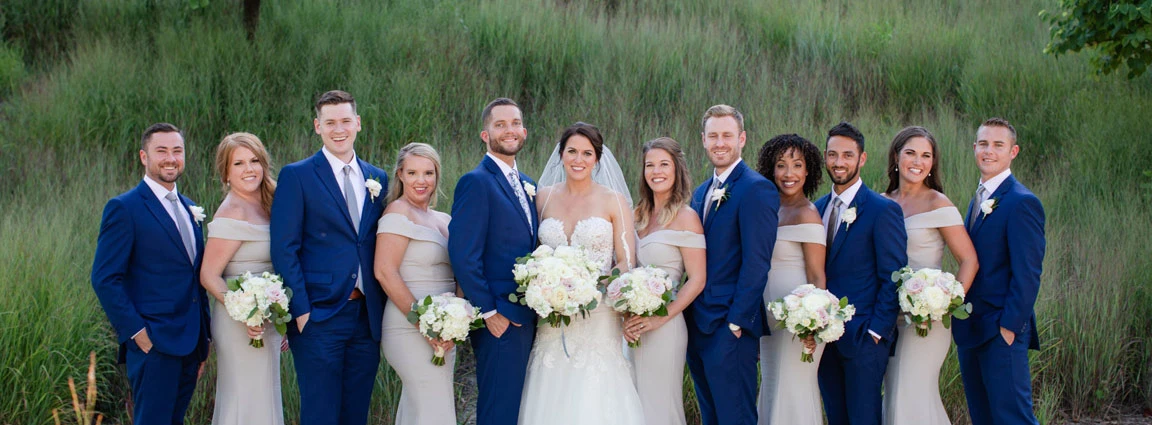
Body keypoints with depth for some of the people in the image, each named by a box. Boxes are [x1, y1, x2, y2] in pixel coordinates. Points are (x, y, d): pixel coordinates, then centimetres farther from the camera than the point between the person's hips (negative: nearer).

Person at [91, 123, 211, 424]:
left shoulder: (188, 209, 16)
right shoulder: (124, 208, -7)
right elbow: (105, 279, -12)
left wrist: (204, 340, 15)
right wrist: (137, 332, -16)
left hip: (189, 344, 7)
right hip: (153, 344, -7)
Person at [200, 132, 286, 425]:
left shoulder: (264, 206, 11)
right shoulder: (233, 212, -14)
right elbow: (209, 275, -16)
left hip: (266, 322, 9)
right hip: (243, 325, -9)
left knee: (262, 400, 14)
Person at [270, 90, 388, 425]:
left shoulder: (378, 178, 12)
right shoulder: (296, 176, -2)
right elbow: (284, 249, -7)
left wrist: (383, 309, 6)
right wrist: (300, 310, -13)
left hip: (368, 318, 5)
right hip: (318, 318, -4)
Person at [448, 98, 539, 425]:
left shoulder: (528, 186, 16)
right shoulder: (476, 182, -11)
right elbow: (463, 256, -17)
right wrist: (489, 313, -17)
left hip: (528, 320, 8)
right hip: (499, 322, -8)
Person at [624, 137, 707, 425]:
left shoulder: (685, 217, -8)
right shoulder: (641, 215, 11)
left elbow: (697, 280, -11)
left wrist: (661, 318, -17)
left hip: (664, 327, -6)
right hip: (634, 326, 6)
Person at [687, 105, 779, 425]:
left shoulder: (757, 189, -10)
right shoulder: (702, 192, 16)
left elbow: (756, 264, -16)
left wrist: (736, 323, -18)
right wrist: (690, 318, 9)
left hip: (731, 327, -8)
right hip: (697, 326, 8)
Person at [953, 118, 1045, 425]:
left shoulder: (1022, 203, -12)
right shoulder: (978, 200, 16)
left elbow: (1028, 273, -16)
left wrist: (1009, 327, -18)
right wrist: (962, 324, 11)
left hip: (1001, 332, -9)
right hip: (971, 331, 9)